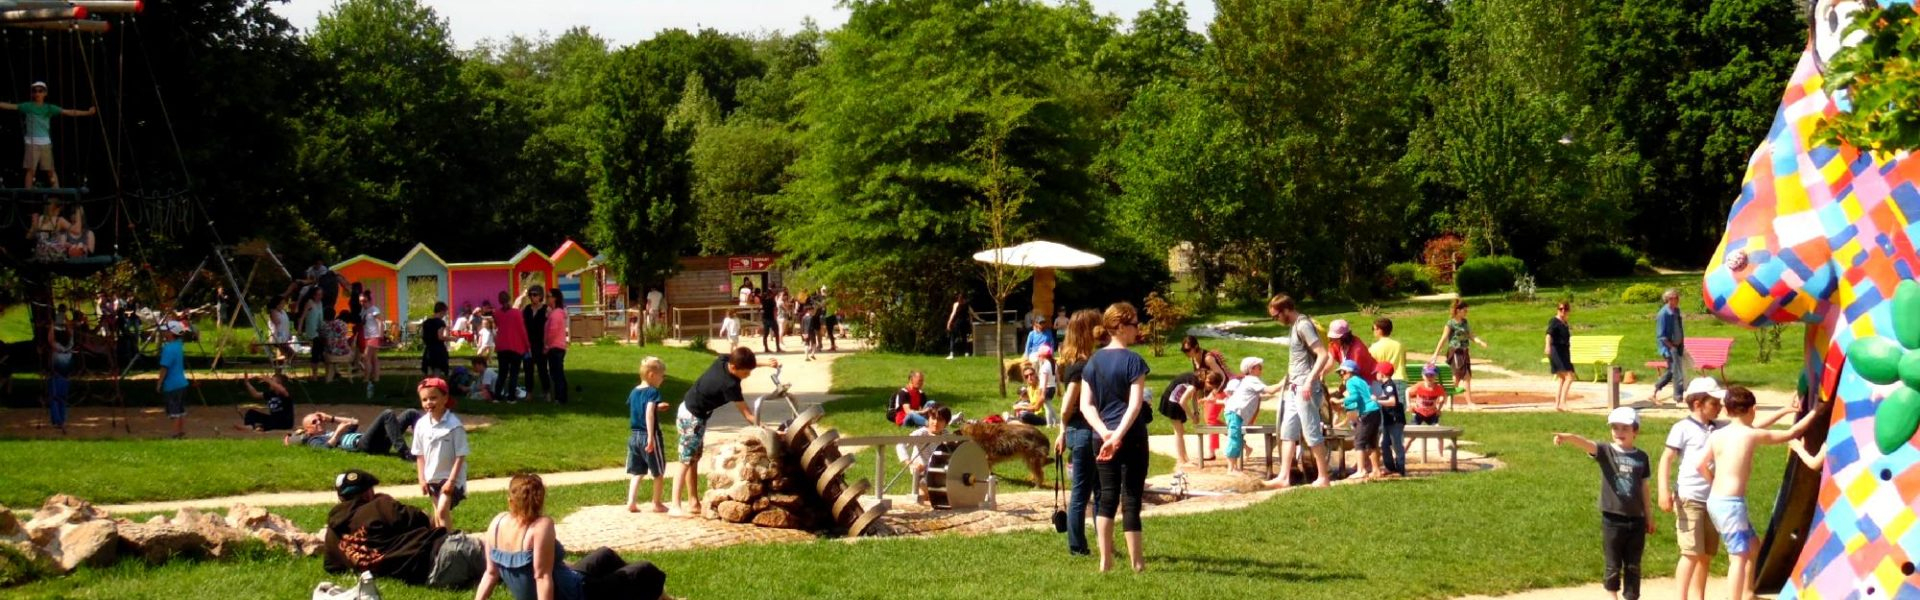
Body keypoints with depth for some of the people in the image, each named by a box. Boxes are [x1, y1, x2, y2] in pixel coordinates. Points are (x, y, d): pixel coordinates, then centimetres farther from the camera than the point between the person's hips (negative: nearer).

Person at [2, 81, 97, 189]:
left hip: (45, 143, 1)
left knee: (50, 170, 3)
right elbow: (10, 106, 0)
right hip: (32, 143, -1)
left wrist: (87, 112, -6)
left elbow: (68, 112, 1)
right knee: (30, 170, -4)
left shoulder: (49, 108, 6)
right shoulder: (28, 106, 3)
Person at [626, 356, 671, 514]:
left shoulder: (634, 392, 9)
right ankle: (657, 504, 16)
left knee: (637, 472, 13)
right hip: (650, 435, -7)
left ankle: (631, 502, 5)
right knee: (658, 472, 9)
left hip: (634, 436, 7)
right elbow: (649, 414, -24)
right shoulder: (653, 392, -14)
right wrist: (651, 437, -27)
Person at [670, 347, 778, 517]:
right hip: (693, 418, -9)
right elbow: (747, 415, -26)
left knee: (694, 460, 13)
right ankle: (676, 506, -7)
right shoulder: (729, 385, -30)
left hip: (687, 409, 9)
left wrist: (766, 363, 3)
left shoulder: (724, 360, -8)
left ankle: (695, 503, 19)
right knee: (686, 462, -7)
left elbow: (745, 363, 16)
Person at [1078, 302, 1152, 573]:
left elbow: (1086, 404, 2)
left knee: (1108, 497, 12)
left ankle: (1105, 560, 10)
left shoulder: (1094, 361, 7)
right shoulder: (1133, 361, -10)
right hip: (1131, 437, -5)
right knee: (1131, 499, 1)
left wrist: (1104, 432, -7)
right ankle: (1136, 562, 7)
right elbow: (1135, 404, -18)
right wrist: (1119, 435, -21)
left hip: (1103, 438, 5)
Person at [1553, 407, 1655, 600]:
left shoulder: (1641, 457, 3)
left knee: (1633, 566, 9)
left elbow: (1644, 489, 11)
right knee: (1613, 565, 7)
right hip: (1612, 519, -2)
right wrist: (1568, 437, -47)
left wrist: (1649, 517, 14)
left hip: (1636, 520, 2)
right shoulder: (1606, 452, -6)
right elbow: (1586, 444, -26)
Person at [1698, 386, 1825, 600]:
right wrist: (1815, 412, 13)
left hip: (1715, 500, 8)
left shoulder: (1716, 435, 5)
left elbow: (1701, 465, 5)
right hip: (1731, 503, -8)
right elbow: (1792, 433, 2)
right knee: (1739, 556, -7)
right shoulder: (1753, 435, -8)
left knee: (1753, 546, 23)